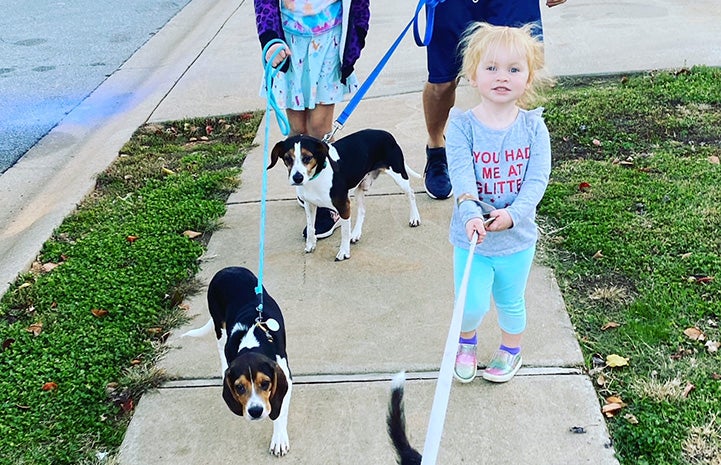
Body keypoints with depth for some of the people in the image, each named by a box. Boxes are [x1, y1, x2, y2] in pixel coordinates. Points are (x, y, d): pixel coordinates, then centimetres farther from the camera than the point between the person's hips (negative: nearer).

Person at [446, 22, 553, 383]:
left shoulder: (533, 127, -8)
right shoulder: (462, 125, -13)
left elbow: (537, 179, -13)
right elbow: (461, 174, -22)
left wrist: (513, 214, -28)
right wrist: (470, 214, -38)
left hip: (518, 236, 1)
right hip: (471, 235, -1)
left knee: (510, 301, 19)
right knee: (472, 304, 0)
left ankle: (510, 351, 48)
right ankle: (466, 342, 36)